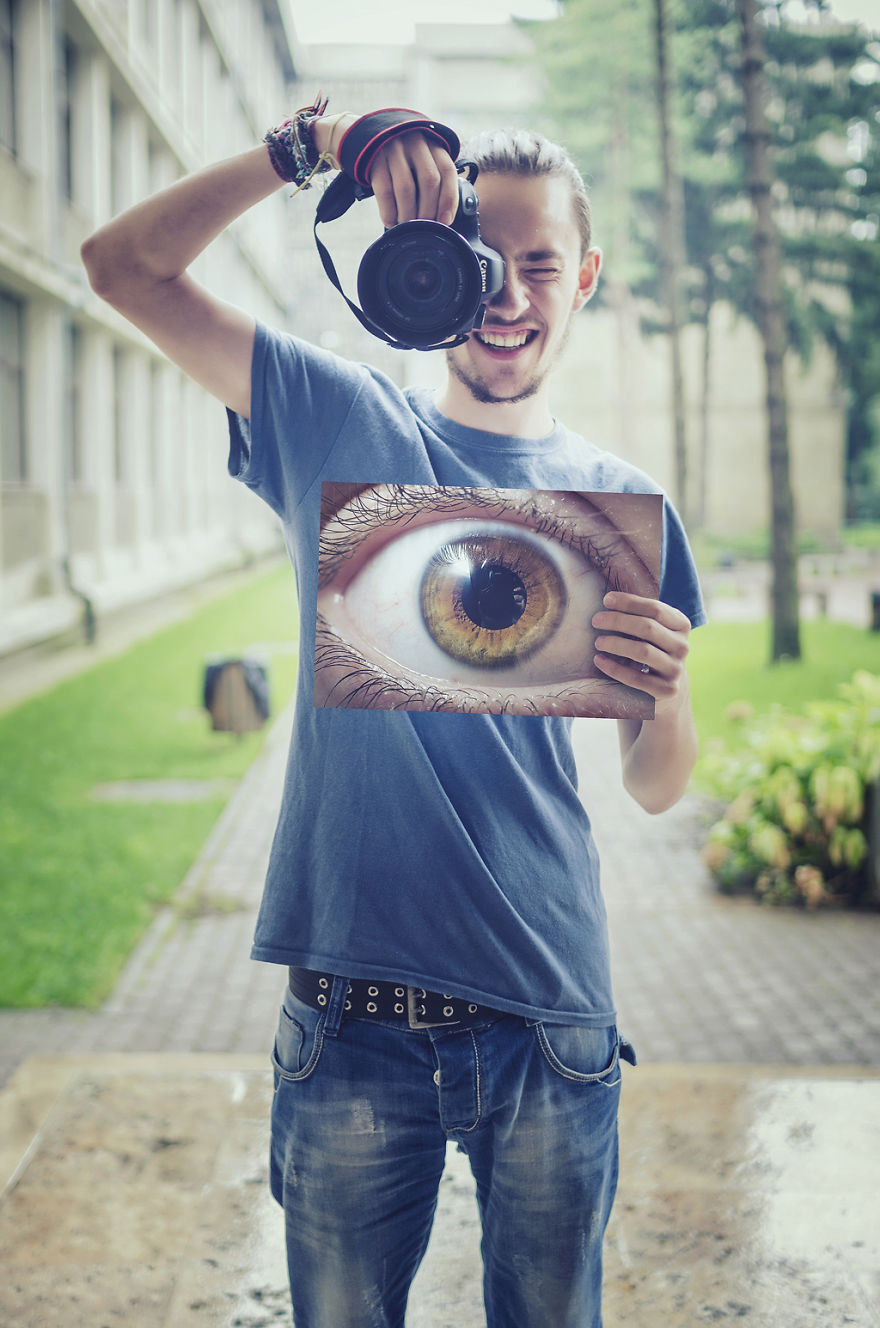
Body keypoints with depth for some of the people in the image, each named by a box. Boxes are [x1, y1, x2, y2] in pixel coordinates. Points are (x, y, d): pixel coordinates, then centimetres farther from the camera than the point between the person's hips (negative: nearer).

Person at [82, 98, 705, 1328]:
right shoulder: (341, 423, 3)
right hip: (353, 1011, 0)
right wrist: (311, 146, -13)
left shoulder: (619, 499, 4)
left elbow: (656, 788, 5)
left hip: (548, 1015, 1)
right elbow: (124, 264, -2)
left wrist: (666, 691, -18)